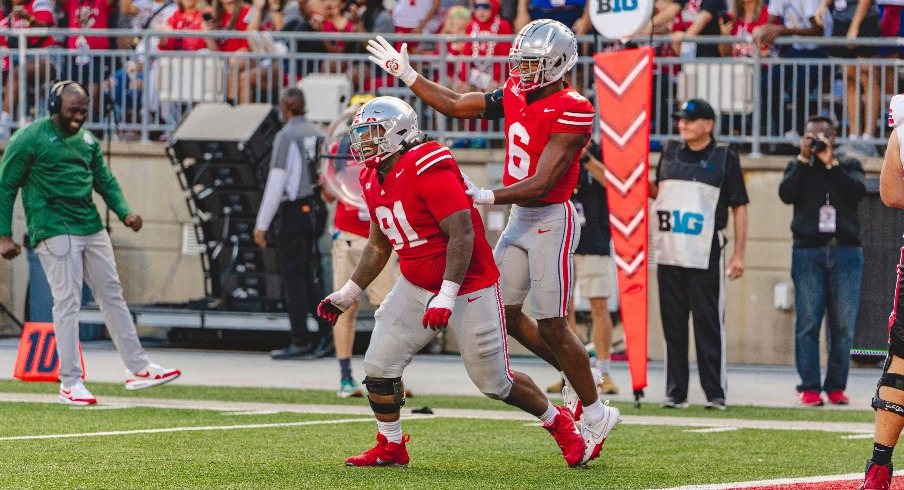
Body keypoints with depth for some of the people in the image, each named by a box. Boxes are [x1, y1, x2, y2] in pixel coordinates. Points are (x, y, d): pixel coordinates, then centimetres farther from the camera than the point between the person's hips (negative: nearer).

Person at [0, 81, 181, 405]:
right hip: (54, 230, -7)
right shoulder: (29, 140, -6)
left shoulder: (87, 140, 14)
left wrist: (125, 213, 2)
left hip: (91, 228, 7)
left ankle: (138, 369, 14)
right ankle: (70, 384, -5)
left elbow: (105, 181, 19)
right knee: (67, 302, -9)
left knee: (112, 295, 9)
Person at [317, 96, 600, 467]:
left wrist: (446, 297, -31)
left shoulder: (428, 169, -24)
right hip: (417, 287, 8)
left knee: (494, 381, 1)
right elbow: (378, 246, 18)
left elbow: (462, 235, -26)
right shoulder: (373, 181, 5)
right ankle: (390, 448, 14)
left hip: (468, 288, -8)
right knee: (379, 365, -4)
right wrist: (347, 294, 15)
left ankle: (559, 423, 25)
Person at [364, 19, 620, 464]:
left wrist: (487, 197, -32)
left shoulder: (570, 113, -19)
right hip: (520, 220, 9)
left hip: (552, 221, -9)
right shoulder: (516, 95, 6)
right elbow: (455, 106, 16)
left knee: (551, 326, -4)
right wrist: (407, 75, 14)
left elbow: (541, 185, -25)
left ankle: (595, 414, 11)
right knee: (505, 314, 10)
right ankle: (577, 379, 27)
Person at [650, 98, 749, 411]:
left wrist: (739, 254, -5)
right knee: (673, 325, 5)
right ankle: (675, 393, 9)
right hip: (669, 255, 4)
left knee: (709, 324, -5)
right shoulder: (669, 153, 14)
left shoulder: (724, 159, 1)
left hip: (705, 256, -4)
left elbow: (739, 208, 1)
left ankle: (715, 393, -3)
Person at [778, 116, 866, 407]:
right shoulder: (797, 167, 15)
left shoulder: (848, 166, 14)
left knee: (843, 325, -3)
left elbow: (858, 192, -6)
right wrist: (804, 159, -6)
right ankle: (809, 388, -5)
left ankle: (836, 387, 2)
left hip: (845, 252, 0)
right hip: (808, 252, 0)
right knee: (807, 323, -6)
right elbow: (786, 194, -4)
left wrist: (831, 163, -9)